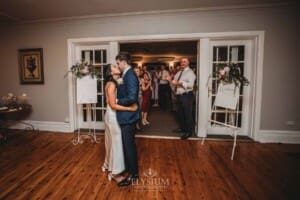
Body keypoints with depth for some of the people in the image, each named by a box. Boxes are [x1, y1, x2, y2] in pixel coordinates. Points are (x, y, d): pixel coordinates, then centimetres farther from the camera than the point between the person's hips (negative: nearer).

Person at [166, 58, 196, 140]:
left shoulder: (190, 72, -8)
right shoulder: (178, 73, 16)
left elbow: (190, 84, -23)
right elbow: (174, 83, 18)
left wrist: (178, 83, -29)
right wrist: (170, 80, -2)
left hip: (187, 96, -8)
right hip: (179, 96, 8)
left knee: (188, 114, 0)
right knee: (180, 113, 19)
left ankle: (189, 132, 15)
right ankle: (182, 128, 38)